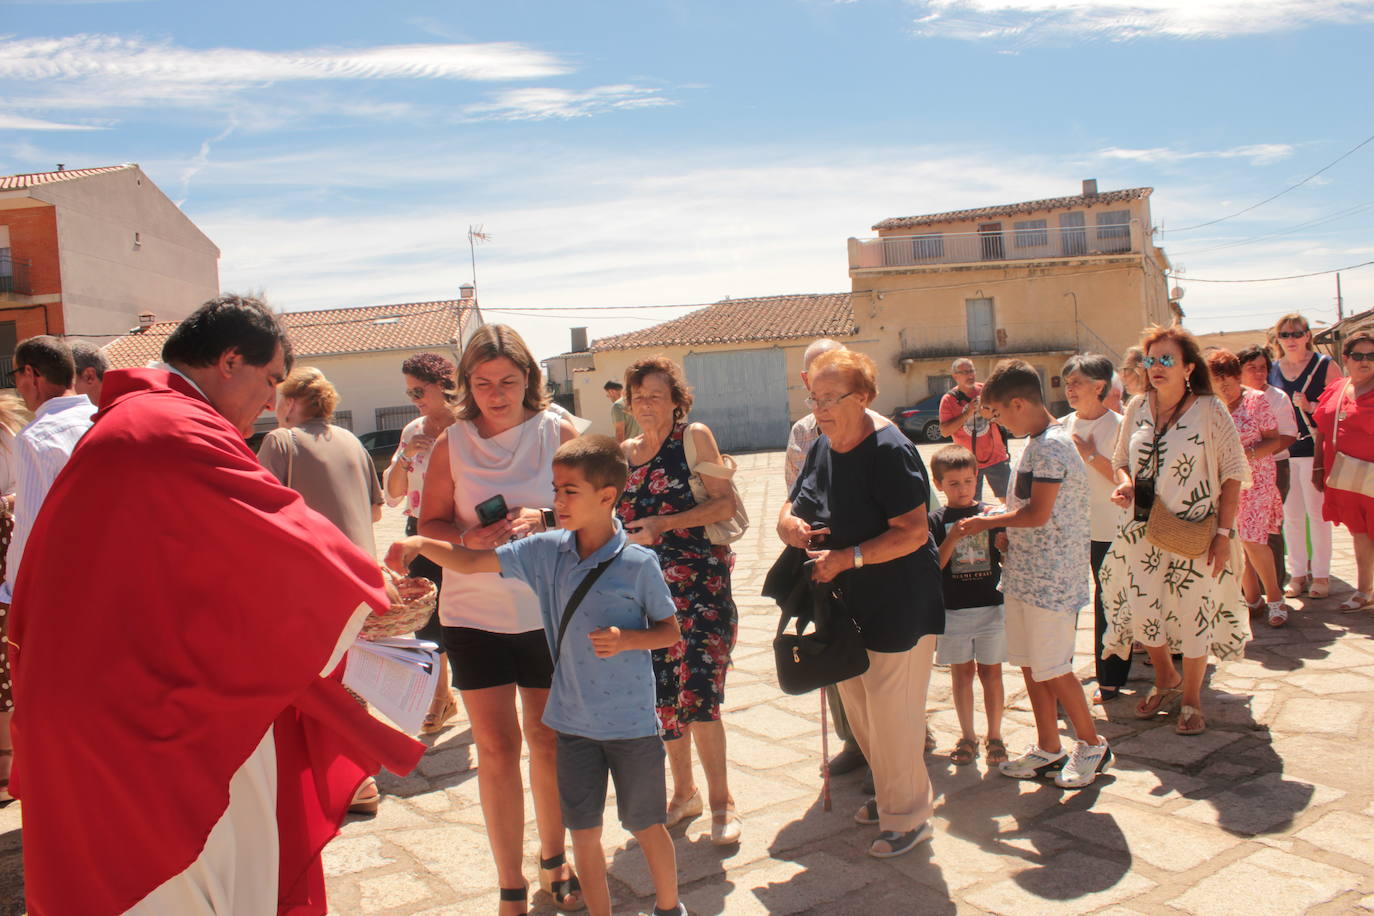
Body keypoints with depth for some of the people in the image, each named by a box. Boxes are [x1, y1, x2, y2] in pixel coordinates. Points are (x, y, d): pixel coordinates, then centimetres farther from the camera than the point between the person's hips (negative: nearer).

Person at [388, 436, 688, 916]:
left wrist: (628, 639, -22)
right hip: (573, 721, 3)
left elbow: (670, 629, -4)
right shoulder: (546, 551, -3)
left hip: (631, 722, -3)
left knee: (646, 826, 13)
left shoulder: (638, 563, -13)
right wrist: (420, 543, -17)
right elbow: (472, 562, -2)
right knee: (583, 831, 12)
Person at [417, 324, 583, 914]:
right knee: (497, 748, 3)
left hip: (549, 611, 0)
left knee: (548, 741, 13)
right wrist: (470, 538, -17)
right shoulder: (451, 444, -2)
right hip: (475, 614, 0)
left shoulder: (557, 433, -3)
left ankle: (553, 860, 35)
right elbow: (430, 524, 3)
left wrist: (542, 521, -20)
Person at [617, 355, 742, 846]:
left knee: (697, 692, -11)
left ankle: (721, 800, 5)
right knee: (661, 692, 9)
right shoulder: (625, 452, 13)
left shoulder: (694, 436, -4)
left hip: (699, 583, -5)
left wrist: (664, 524, -19)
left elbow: (726, 502, -11)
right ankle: (684, 791, 27)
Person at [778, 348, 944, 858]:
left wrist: (847, 558, -27)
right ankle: (890, 793, 38)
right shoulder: (821, 449, 7)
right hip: (848, 605, 9)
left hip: (899, 605, -8)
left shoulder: (888, 451, -19)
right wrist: (789, 524, -12)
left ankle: (908, 818, 17)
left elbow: (914, 532, -24)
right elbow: (790, 509, 12)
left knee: (891, 715, -2)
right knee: (858, 709, 18)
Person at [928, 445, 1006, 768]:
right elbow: (934, 565, -8)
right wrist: (953, 537, -20)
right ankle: (967, 737, 21)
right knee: (962, 672, 9)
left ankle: (995, 736, 19)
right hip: (953, 608, 0)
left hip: (991, 606, 0)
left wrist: (1005, 544, -18)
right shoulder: (937, 520, 0)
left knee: (991, 671, 6)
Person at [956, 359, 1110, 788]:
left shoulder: (1050, 446, -18)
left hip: (1050, 579, -9)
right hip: (1025, 573, 9)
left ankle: (1092, 745, 19)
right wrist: (1001, 522, 8)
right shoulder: (1038, 442, 12)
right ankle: (1048, 749, 25)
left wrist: (986, 523, -10)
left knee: (1051, 669, 1)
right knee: (1030, 665, 14)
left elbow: (1037, 514, -21)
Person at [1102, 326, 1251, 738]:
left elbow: (1233, 474, -8)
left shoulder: (1210, 411, -9)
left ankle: (1191, 699, 25)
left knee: (1193, 615, 5)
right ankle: (1166, 680, 35)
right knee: (1140, 610, 8)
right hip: (1143, 531, 4)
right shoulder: (1137, 409, 3)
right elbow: (1122, 460, 15)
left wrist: (1223, 533, -13)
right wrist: (1124, 484, -8)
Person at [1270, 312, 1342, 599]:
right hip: (1283, 451, 4)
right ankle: (1298, 573, 17)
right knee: (1291, 515, 8)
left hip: (1314, 449, -4)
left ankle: (1321, 574, 12)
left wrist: (1310, 407, -19)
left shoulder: (1325, 365, -1)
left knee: (1316, 512, 1)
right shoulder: (1272, 370, 11)